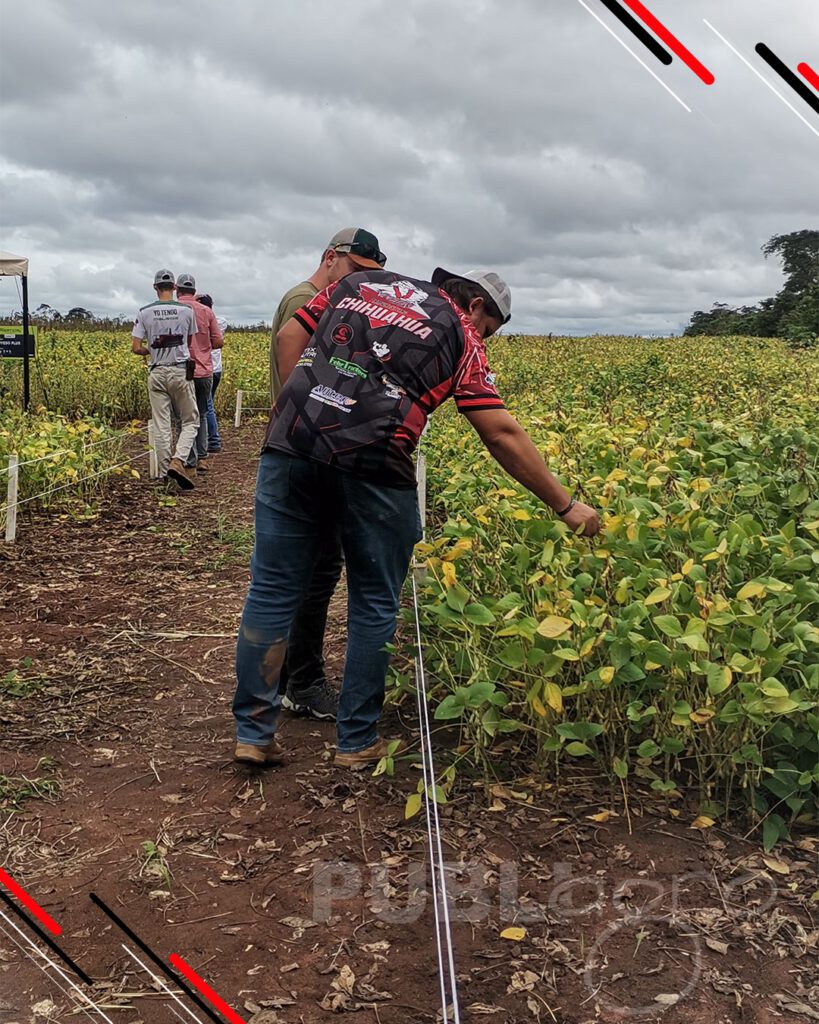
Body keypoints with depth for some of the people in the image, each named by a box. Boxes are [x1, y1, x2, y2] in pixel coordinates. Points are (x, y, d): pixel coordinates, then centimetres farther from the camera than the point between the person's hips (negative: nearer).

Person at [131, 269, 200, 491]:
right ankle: (178, 461, -13)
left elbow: (136, 348, -2)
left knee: (161, 424, 5)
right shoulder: (186, 311, -1)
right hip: (181, 371, -1)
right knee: (190, 420, 7)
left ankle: (164, 470, 8)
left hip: (157, 372, 1)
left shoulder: (145, 313, -1)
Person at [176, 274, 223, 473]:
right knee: (201, 415, 17)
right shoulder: (207, 311, 4)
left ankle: (190, 462, 1)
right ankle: (201, 459, 18)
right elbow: (218, 342, 4)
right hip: (205, 372, 3)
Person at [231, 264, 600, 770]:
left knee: (273, 590, 11)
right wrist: (566, 506, 11)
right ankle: (358, 741, 22)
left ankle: (254, 733, 19)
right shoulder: (460, 337, 13)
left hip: (292, 444, 4)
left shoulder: (359, 283, 26)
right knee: (374, 605, 12)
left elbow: (291, 335, 18)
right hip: (371, 463, -4)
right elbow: (503, 435, 6)